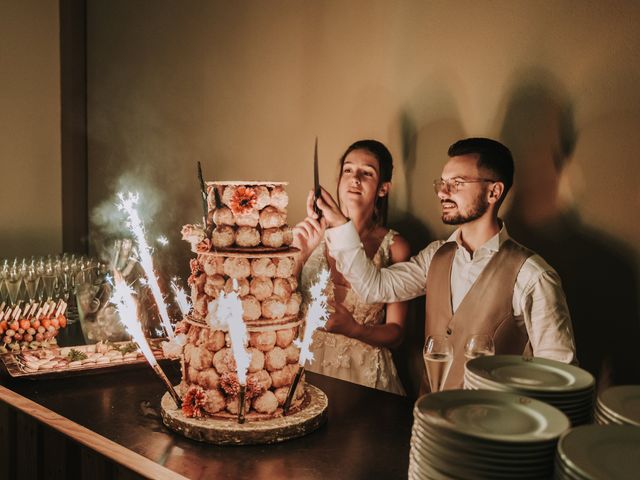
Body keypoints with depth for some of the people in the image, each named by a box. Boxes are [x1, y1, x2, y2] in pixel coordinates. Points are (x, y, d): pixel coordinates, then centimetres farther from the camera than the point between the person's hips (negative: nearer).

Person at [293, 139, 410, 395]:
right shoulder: (313, 233, 2)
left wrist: (353, 329, -16)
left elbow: (396, 332, 3)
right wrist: (298, 256, -14)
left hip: (363, 373, 0)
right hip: (306, 365, 1)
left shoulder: (394, 247, 0)